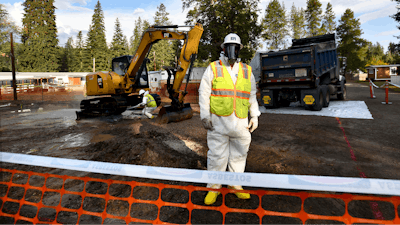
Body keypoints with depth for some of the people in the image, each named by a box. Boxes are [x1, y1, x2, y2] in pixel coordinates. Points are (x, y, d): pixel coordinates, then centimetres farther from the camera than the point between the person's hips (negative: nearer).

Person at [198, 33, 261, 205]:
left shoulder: (247, 71, 13)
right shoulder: (213, 68, 3)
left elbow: (252, 96, 18)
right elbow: (204, 94, 0)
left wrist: (255, 116, 11)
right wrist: (204, 116, -6)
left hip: (240, 122, 4)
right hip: (218, 121, -3)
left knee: (239, 155, 11)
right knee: (217, 154, 1)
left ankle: (236, 185, 28)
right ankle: (214, 187, 16)